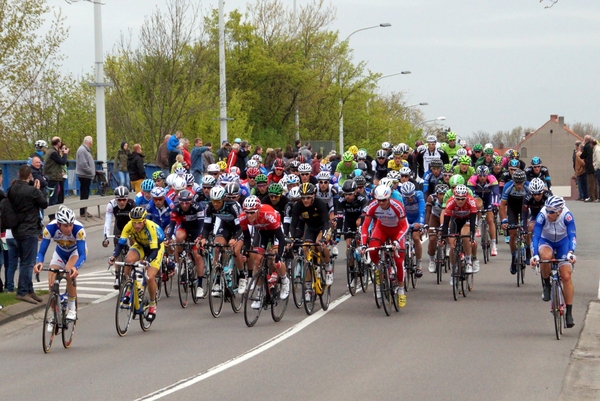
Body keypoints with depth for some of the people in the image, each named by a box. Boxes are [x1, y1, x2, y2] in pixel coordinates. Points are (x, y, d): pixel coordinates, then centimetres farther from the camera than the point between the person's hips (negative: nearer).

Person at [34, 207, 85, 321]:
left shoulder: (78, 229, -37)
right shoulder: (50, 228, -32)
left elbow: (82, 255, -40)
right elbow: (41, 251, -30)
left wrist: (75, 267, -60)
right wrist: (39, 263, -52)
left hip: (77, 251, -3)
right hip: (60, 252, 3)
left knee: (69, 272, -32)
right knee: (52, 283, -13)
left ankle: (72, 309, -15)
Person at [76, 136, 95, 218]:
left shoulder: (85, 150, 15)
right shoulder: (82, 150, -17)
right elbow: (83, 164, -23)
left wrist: (92, 172, 12)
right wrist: (91, 172, -15)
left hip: (86, 175, 10)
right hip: (84, 175, -10)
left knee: (85, 193, 14)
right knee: (84, 194, -6)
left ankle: (84, 211, 19)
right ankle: (83, 212, -3)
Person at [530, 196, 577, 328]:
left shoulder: (567, 216, -31)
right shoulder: (542, 216, -32)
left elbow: (572, 236, -34)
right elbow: (535, 236, -33)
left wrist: (571, 253, -51)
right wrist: (535, 255, -47)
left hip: (563, 242, 0)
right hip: (546, 241, 0)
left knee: (566, 277, -10)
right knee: (545, 256, -38)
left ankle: (569, 313, -2)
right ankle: (546, 285, -11)